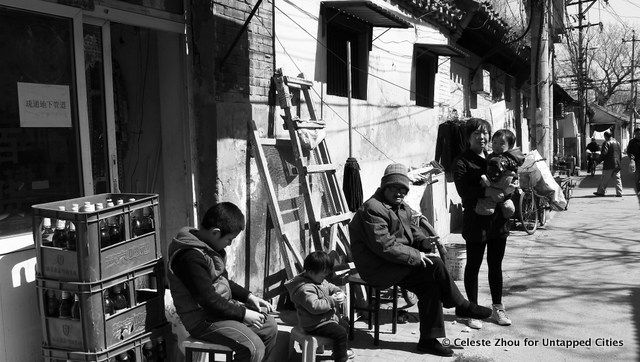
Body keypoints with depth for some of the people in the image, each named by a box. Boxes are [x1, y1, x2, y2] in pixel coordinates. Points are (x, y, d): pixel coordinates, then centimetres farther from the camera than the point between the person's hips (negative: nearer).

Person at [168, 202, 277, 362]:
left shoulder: (209, 247, 7)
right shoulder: (191, 257, -26)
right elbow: (208, 300, -25)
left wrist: (249, 297, 7)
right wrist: (243, 313, -16)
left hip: (223, 306, 10)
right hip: (202, 320, -10)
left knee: (270, 325, 8)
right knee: (254, 348, -24)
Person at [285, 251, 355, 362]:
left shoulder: (320, 280, 4)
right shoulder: (305, 289, -30)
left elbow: (329, 286, 19)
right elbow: (314, 306, -38)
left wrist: (338, 291, -1)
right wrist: (332, 301, -31)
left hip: (326, 318, 11)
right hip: (315, 325, -11)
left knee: (342, 322, 29)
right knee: (340, 332, -22)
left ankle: (342, 350, 46)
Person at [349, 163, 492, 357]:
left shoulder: (402, 208, 15)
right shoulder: (372, 209, -18)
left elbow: (410, 229, 26)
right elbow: (384, 246, -24)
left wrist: (424, 242, 3)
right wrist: (416, 255, -20)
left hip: (395, 263, 10)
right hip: (377, 270, -10)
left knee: (430, 286, -7)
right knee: (434, 265, -19)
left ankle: (429, 340, 2)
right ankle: (461, 306, -1)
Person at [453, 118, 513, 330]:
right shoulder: (462, 162, -6)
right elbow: (463, 190, -19)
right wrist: (487, 192, -30)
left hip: (498, 219, 6)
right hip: (476, 221, -6)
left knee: (496, 265, 14)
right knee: (473, 266, 5)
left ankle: (497, 308, 26)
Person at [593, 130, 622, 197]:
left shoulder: (606, 143, -11)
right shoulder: (617, 143, 13)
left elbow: (603, 154, -16)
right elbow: (620, 154, 18)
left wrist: (599, 160, -5)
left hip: (608, 165, -7)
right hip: (617, 165, 7)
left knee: (604, 179, 2)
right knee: (617, 179, 7)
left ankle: (601, 192, 10)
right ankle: (619, 193, 3)